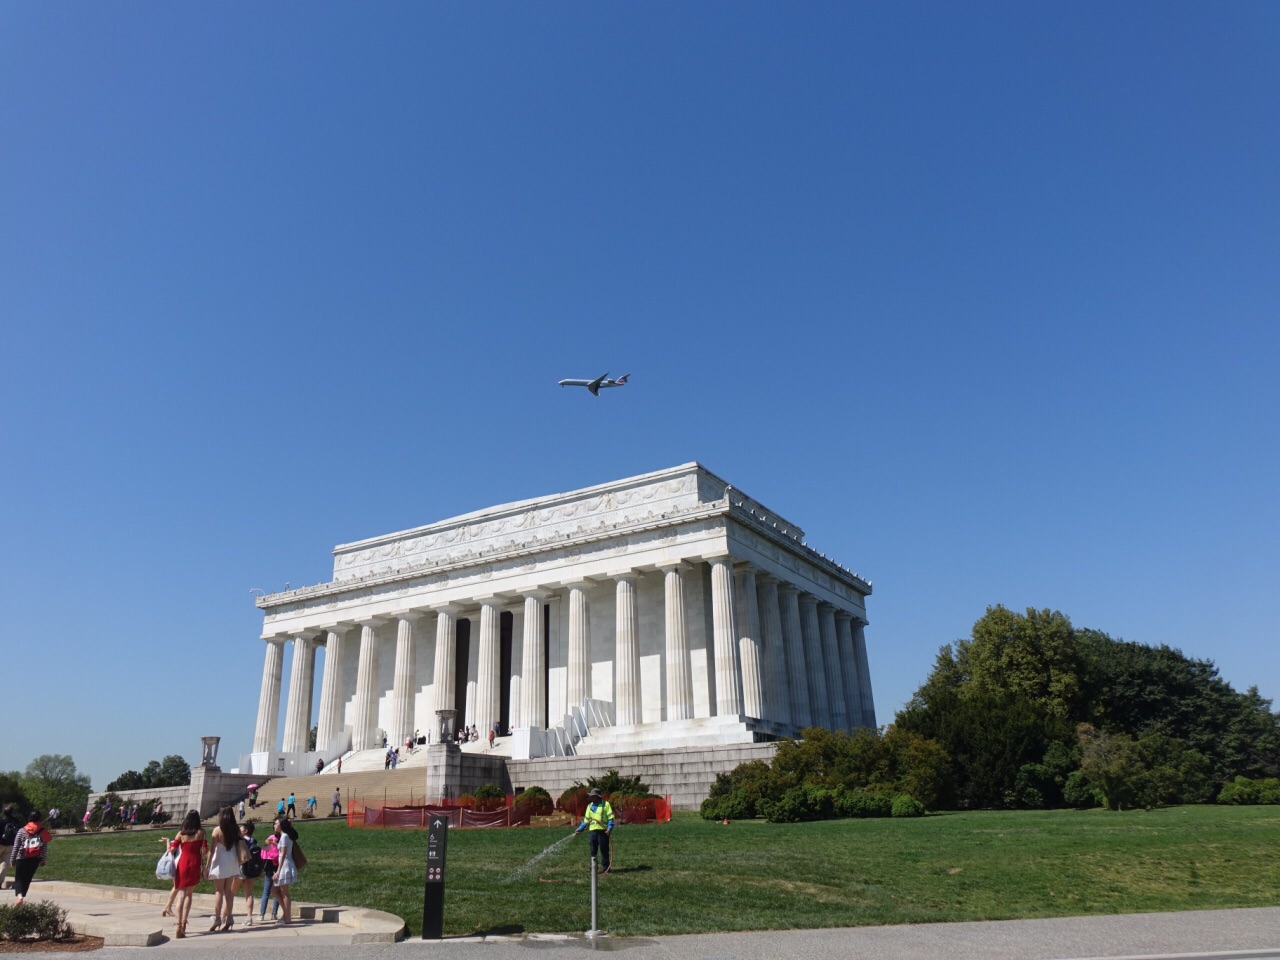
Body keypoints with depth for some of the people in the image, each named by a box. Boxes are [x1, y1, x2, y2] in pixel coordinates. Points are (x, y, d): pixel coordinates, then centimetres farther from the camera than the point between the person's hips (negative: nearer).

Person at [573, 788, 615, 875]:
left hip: (603, 831, -4)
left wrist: (610, 828, -16)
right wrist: (580, 829, 8)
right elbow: (586, 820, 17)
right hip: (592, 831, 4)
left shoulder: (605, 804, 0)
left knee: (604, 850, 0)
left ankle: (605, 868, 8)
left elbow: (611, 818, -4)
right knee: (593, 851, 5)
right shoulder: (590, 806, 14)